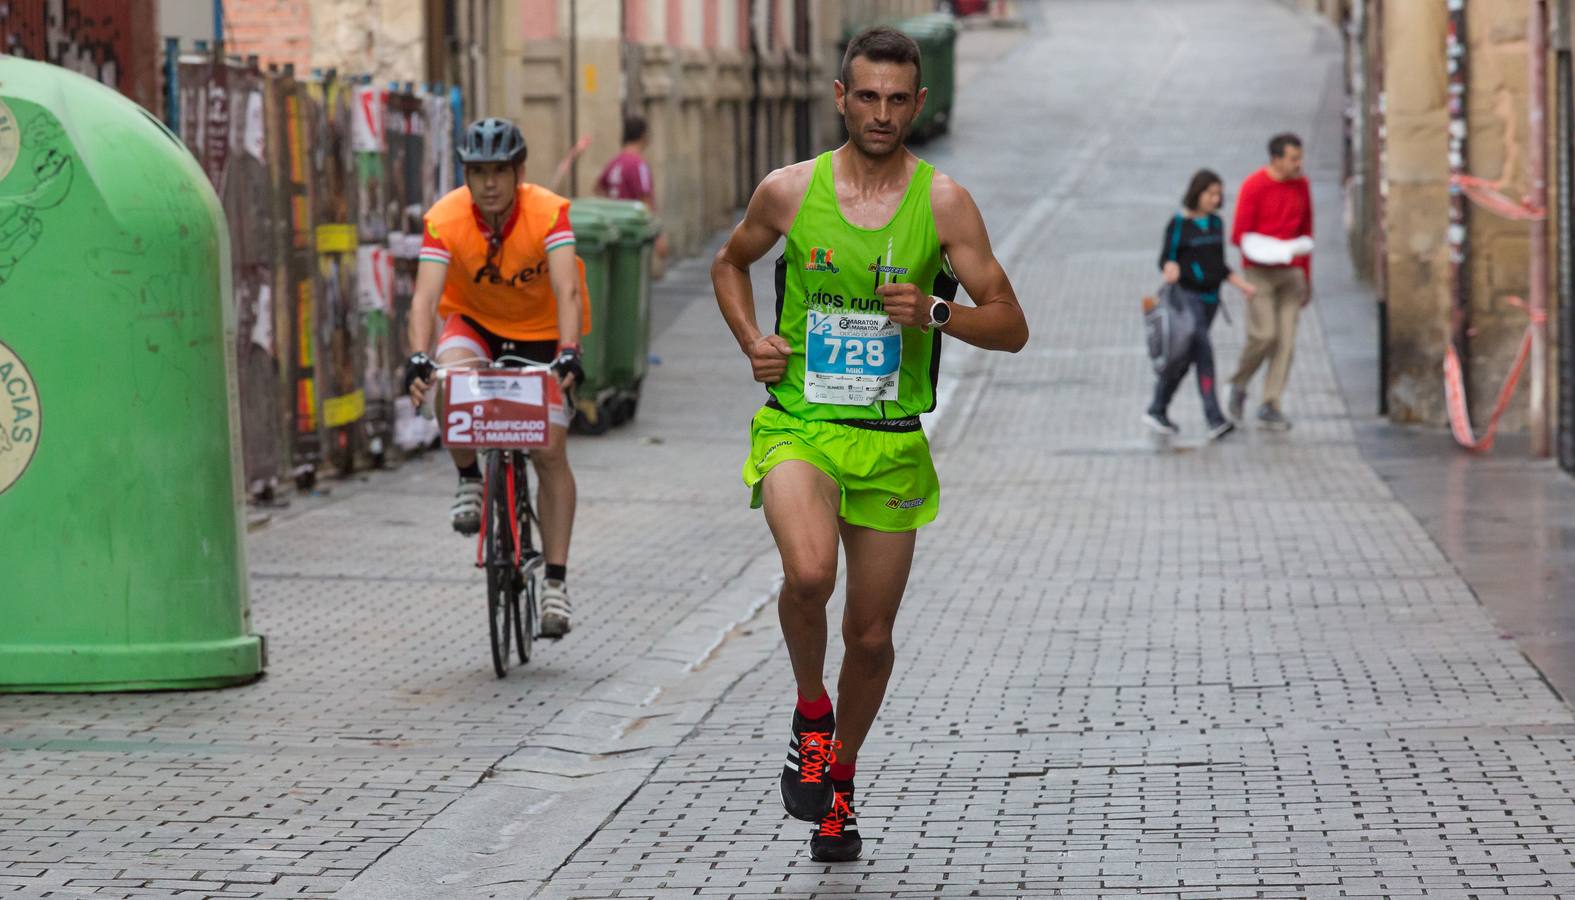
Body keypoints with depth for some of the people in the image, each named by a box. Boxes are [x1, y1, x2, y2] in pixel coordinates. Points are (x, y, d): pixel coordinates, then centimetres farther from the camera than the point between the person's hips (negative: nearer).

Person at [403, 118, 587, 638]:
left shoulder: (549, 213, -27)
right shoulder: (445, 219, -24)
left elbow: (567, 291, -37)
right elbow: (426, 295, -33)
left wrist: (568, 353, -53)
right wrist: (418, 357, -50)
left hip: (541, 331, -1)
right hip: (475, 321, 1)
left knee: (550, 450, -10)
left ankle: (556, 581, -3)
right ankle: (469, 479, -8)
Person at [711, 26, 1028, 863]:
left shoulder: (944, 203, -3)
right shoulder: (789, 190, -1)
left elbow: (1010, 326, -2)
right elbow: (729, 264, 19)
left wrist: (936, 311, -20)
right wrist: (752, 342, 2)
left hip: (891, 442, 1)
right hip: (797, 424, -1)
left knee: (871, 635, 8)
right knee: (808, 572, -30)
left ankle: (838, 781, 34)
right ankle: (810, 710, -1)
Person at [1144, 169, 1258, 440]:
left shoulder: (1216, 223, 12)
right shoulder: (1179, 224, -6)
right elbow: (1166, 258, -6)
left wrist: (1242, 285, 9)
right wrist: (1171, 268, -28)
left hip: (1210, 297, 7)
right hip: (1187, 295, -7)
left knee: (1184, 359, 11)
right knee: (1204, 352, -16)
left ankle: (1156, 411, 24)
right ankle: (1215, 420, -19)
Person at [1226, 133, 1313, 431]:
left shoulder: (1301, 186, 8)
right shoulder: (1254, 186, -9)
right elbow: (1239, 235, -9)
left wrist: (1307, 277, 18)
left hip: (1291, 272, 5)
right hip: (1260, 271, -5)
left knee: (1286, 341, -2)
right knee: (1264, 334, -13)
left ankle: (1270, 405, 4)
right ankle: (1239, 385, 13)